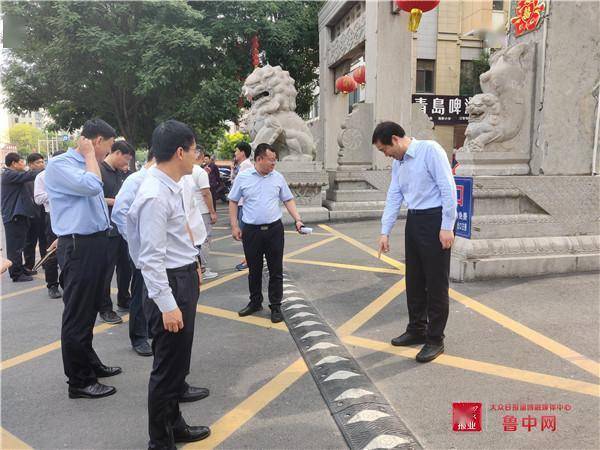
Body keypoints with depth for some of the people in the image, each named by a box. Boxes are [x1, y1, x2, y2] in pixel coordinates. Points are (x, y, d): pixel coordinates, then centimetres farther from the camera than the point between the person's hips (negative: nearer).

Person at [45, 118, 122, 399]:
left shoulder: (86, 165, 14)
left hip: (96, 244, 9)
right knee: (77, 314, 1)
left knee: (89, 310, 20)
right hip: (78, 247, -9)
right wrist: (89, 155, -12)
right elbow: (91, 186, -27)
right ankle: (79, 381, 12)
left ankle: (89, 362, 36)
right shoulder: (59, 165, -12)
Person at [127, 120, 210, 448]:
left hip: (183, 278, 10)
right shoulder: (155, 195, -22)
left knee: (178, 359, 22)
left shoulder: (170, 187, 7)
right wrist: (167, 305, -24)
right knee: (167, 365, 5)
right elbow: (151, 258, -24)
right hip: (169, 284, -10)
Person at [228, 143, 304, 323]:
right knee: (254, 270, 12)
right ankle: (255, 302, 30)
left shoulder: (278, 177, 3)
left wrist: (298, 220, -4)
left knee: (276, 271, 5)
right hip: (251, 231, -1)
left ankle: (276, 307, 16)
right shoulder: (243, 177, -1)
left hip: (274, 229, 1)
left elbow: (288, 200, 8)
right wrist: (234, 226, -1)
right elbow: (233, 202, 5)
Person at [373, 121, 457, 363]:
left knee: (436, 282, 1)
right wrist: (385, 232, 8)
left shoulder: (430, 150, -12)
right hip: (413, 221, 8)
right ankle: (417, 330, 31)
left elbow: (448, 188, -16)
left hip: (435, 219, -8)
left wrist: (447, 227, -19)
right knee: (414, 280, 15)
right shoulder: (397, 163, 12)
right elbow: (394, 198, 13)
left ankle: (435, 339, 13)